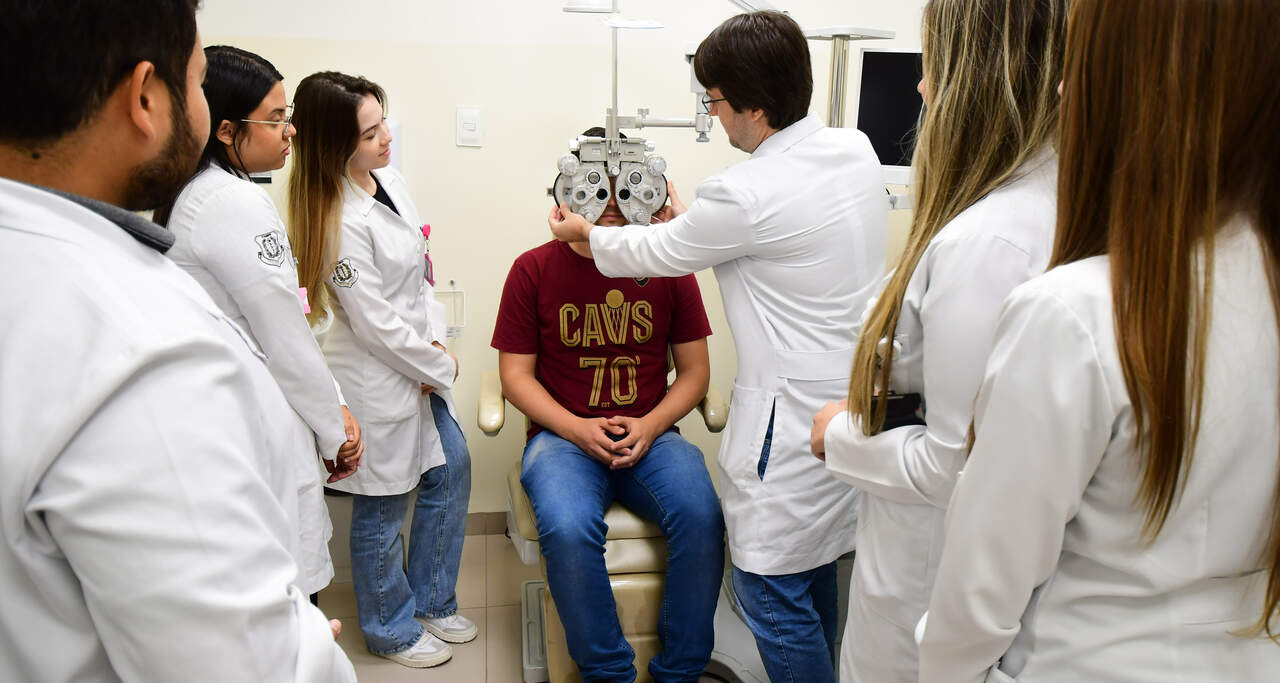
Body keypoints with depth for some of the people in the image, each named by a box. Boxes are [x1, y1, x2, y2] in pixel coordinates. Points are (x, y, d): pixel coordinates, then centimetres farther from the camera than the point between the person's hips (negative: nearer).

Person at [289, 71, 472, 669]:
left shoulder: (389, 179, 2)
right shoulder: (341, 220, -24)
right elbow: (375, 324, -22)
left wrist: (434, 340, -4)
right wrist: (440, 366, -10)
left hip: (420, 364, 9)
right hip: (377, 378, -9)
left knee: (451, 472, 19)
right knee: (382, 509, 9)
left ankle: (431, 600, 40)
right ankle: (391, 630, 33)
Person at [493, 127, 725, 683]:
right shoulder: (533, 270, 3)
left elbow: (694, 371, 8)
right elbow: (515, 375, 3)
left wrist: (650, 426, -10)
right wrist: (578, 429, -12)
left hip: (650, 435, 1)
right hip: (562, 435, -1)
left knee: (701, 518, -27)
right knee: (568, 530, -31)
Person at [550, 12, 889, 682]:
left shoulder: (744, 194, -22)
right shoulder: (856, 150, 1)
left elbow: (657, 254, -4)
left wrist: (585, 232, 15)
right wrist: (692, 219, 25)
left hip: (794, 415, -9)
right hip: (855, 394, 9)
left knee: (773, 593, 6)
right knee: (815, 571, 24)